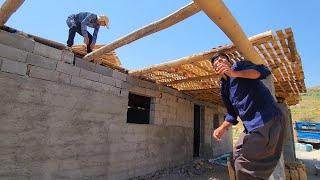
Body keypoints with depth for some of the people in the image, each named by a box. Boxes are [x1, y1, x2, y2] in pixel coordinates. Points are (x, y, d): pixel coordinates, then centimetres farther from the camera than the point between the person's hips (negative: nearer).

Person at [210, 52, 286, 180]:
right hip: (251, 127, 9)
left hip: (268, 120, -8)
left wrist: (235, 73, -28)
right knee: (236, 162, 15)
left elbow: (263, 71, -18)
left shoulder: (238, 65, 0)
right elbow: (232, 114, 20)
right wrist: (222, 128, 6)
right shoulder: (224, 89, 18)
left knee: (244, 165, -8)